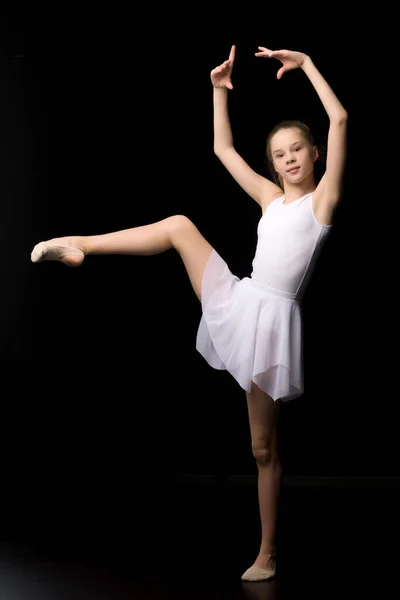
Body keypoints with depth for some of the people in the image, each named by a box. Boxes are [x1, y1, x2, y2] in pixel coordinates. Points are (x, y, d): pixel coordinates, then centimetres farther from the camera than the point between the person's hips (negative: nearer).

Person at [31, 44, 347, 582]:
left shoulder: (323, 198, 1)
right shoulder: (271, 197, 16)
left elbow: (339, 119, -8)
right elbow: (223, 148, 23)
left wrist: (306, 63, -4)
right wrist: (219, 89, 18)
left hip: (272, 319, -5)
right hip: (235, 301, 5)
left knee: (264, 446, 0)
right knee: (180, 224, -3)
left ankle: (268, 555, 13)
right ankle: (78, 246, 4)